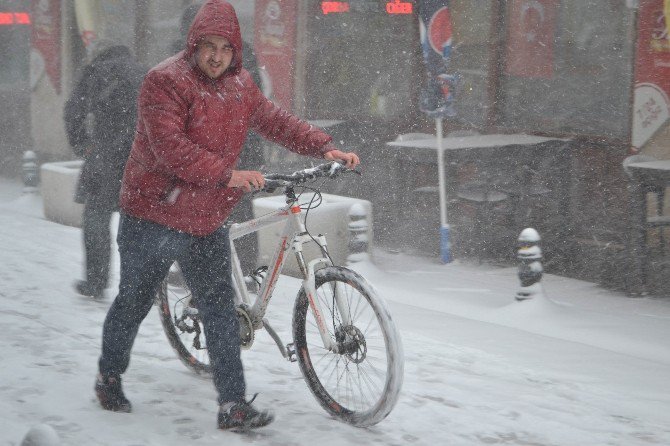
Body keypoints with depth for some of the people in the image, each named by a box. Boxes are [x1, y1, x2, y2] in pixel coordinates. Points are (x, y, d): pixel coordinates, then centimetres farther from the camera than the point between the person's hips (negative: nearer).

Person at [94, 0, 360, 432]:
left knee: (221, 309, 0)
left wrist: (326, 148, 2)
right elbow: (169, 147, -25)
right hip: (153, 217, -5)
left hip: (207, 222, 5)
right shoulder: (165, 81, -16)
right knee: (134, 302, 10)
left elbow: (276, 120, 14)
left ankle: (234, 405, 1)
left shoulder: (240, 85, 7)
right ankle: (109, 377, 33)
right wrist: (228, 174, -31)